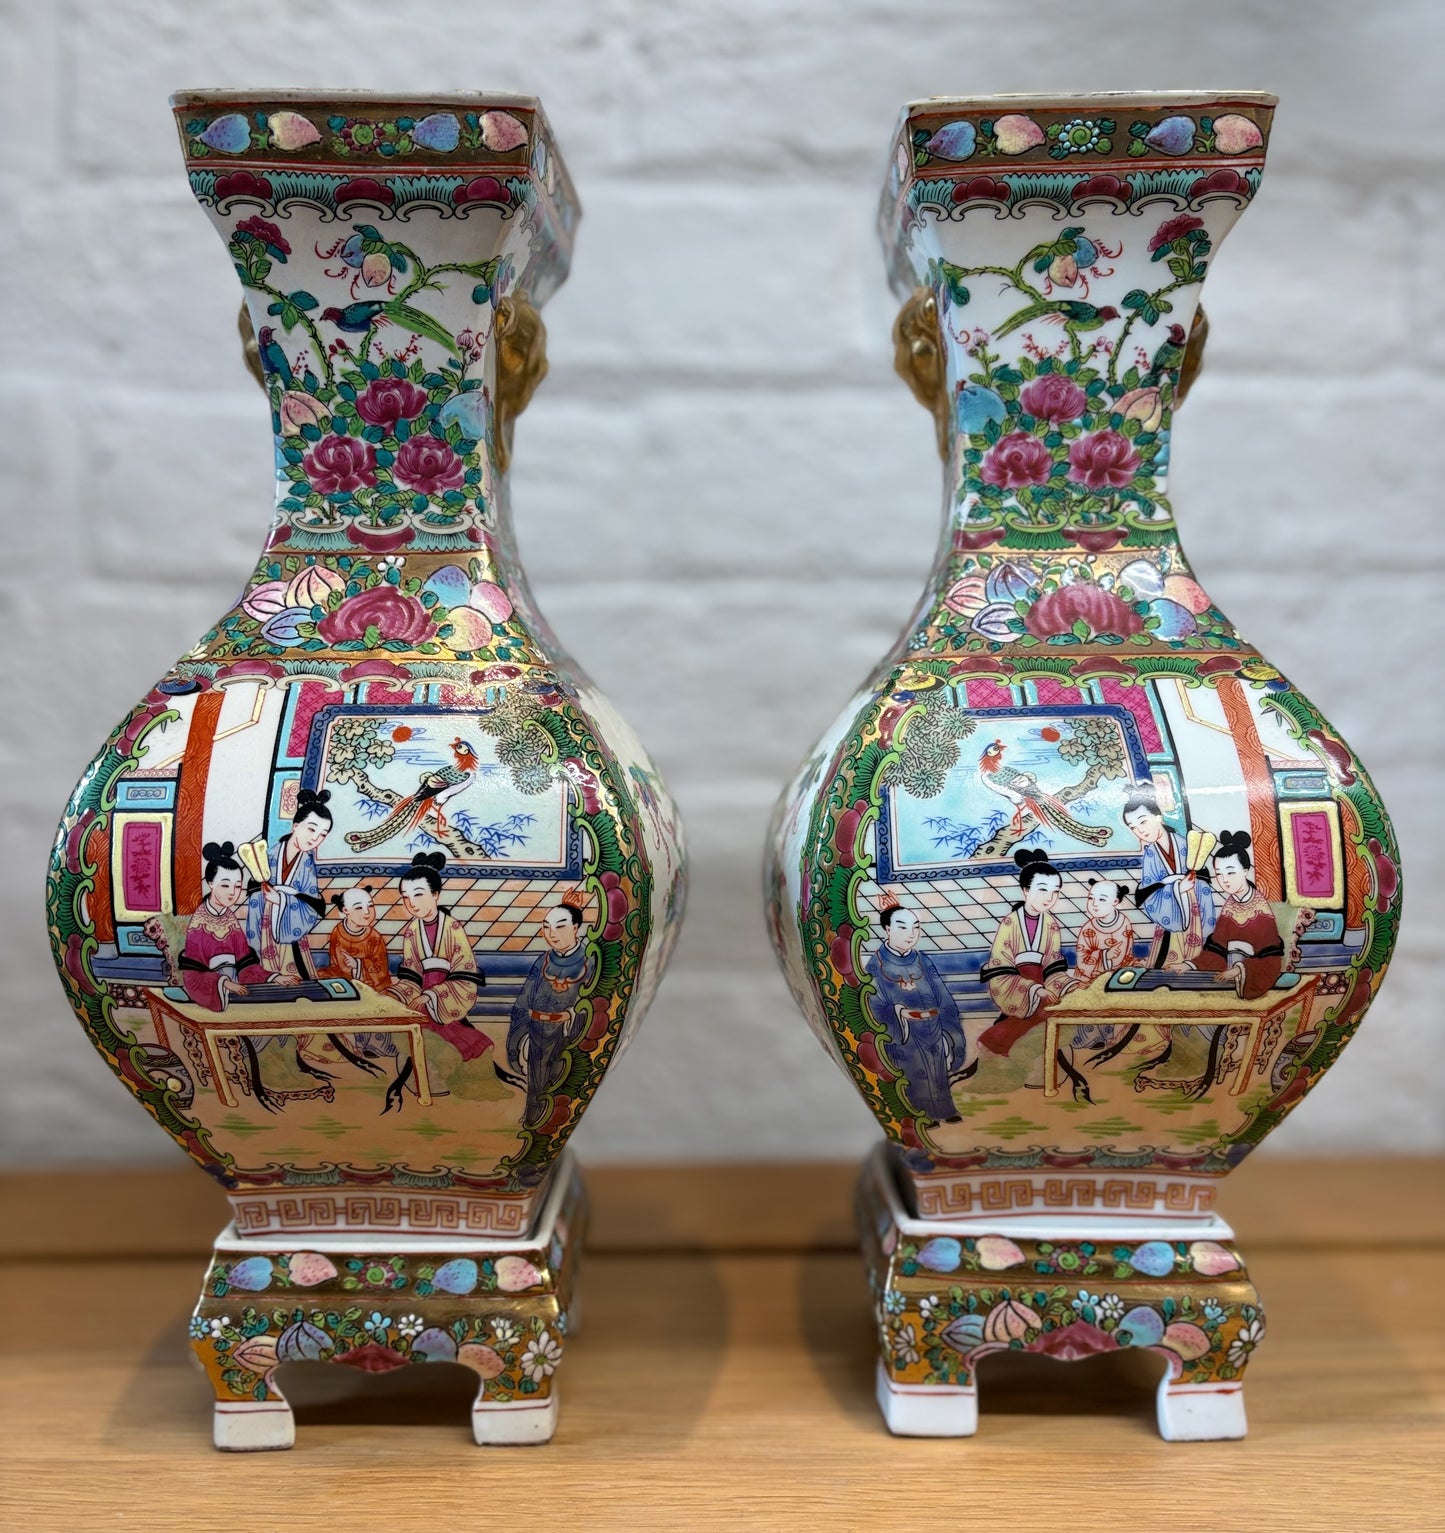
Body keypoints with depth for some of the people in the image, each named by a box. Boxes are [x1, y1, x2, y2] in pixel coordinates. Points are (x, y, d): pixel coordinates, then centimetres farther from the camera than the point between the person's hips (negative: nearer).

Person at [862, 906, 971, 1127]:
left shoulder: (924, 962, 10)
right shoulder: (875, 966, 0)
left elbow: (945, 1003, 8)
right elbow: (874, 1009, -8)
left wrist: (946, 1036, -4)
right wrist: (895, 1012, -27)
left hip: (934, 1036, 4)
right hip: (903, 1039, -4)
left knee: (937, 1081, 3)